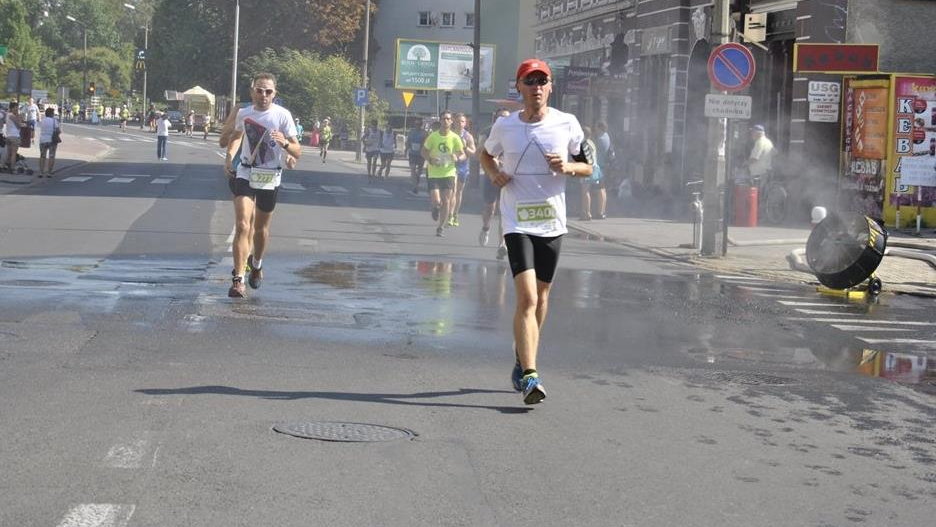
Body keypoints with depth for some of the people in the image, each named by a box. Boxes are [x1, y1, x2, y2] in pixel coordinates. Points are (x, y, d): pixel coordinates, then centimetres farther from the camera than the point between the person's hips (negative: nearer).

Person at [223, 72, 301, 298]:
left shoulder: (282, 115, -12)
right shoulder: (243, 113, -1)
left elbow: (298, 152, -14)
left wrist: (285, 143, -34)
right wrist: (229, 156, 6)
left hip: (270, 178, -1)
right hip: (245, 175, 1)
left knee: (261, 228, 15)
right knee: (242, 226, -14)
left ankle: (256, 265, 43)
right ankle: (238, 280, -16)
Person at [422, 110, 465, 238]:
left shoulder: (455, 138, -3)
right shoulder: (433, 136, -4)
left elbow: (463, 154, 4)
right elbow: (424, 151, 6)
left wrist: (457, 158, -19)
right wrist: (430, 160, -13)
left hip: (448, 173, 1)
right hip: (434, 173, -1)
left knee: (446, 201, -2)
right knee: (436, 201, -9)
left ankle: (440, 227, 13)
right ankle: (436, 208, 29)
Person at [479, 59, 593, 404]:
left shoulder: (567, 124, 0)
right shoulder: (505, 126, 0)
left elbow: (588, 167, 9)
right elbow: (486, 155, 19)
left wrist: (567, 167, -13)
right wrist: (495, 174, -2)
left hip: (552, 222, 3)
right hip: (518, 222, -3)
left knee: (540, 296, 15)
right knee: (527, 298, -17)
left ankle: (522, 361, 35)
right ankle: (529, 376, -21)